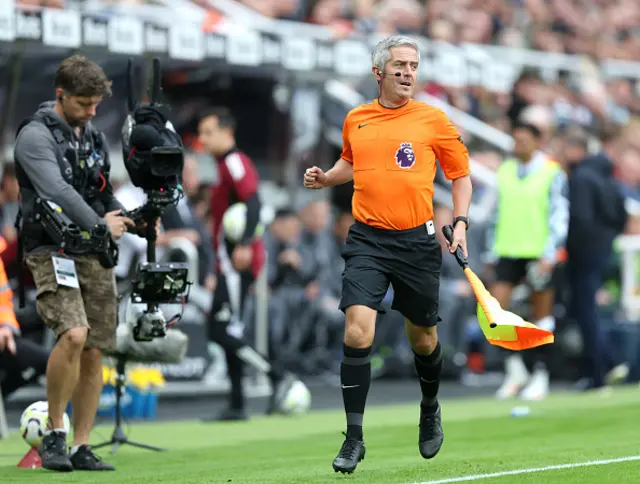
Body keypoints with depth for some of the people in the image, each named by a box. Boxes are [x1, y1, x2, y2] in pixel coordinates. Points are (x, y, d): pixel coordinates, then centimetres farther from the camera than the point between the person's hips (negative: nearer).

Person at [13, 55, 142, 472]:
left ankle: (82, 448, 9)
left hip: (95, 254, 7)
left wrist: (134, 221, 7)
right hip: (52, 250, -7)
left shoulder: (94, 137, 16)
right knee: (74, 334, -25)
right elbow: (56, 190, -21)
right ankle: (54, 433, -9)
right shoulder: (36, 135, -8)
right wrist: (100, 224, -18)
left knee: (94, 352, 2)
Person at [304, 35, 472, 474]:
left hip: (418, 241, 0)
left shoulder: (434, 120, 0)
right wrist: (326, 178, 7)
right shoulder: (356, 120, 7)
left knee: (422, 338, 11)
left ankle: (431, 410, 42)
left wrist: (460, 223, -5)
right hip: (368, 240, 1)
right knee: (357, 333, -15)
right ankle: (354, 438, -8)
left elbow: (461, 174, 8)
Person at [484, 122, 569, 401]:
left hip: (539, 254, -4)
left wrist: (549, 255, -17)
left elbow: (560, 217, -8)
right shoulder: (504, 172, 11)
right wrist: (491, 255, 16)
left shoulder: (552, 173, -4)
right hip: (507, 252, 4)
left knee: (541, 314, 2)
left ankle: (540, 375, 12)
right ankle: (514, 368, 5)